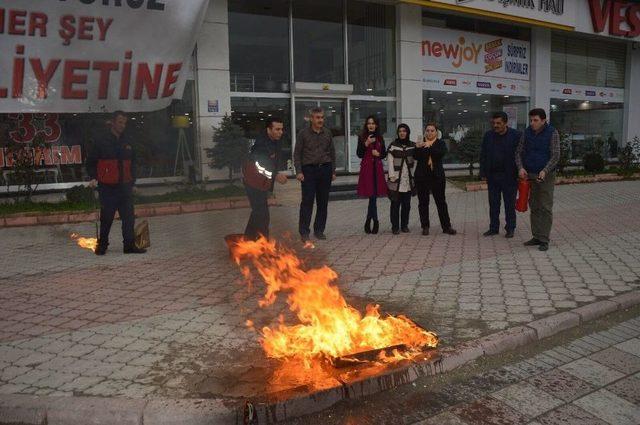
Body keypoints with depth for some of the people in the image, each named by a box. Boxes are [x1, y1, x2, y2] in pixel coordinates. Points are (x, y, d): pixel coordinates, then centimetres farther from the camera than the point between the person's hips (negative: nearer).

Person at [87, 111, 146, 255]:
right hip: (107, 187, -4)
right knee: (106, 217, 4)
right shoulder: (102, 141, -3)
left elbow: (132, 163, 19)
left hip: (125, 186, 4)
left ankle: (129, 245, 9)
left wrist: (132, 182, 15)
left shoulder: (127, 142, 11)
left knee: (129, 217, 2)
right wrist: (93, 178, -9)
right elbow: (91, 162, 2)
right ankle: (102, 245, 19)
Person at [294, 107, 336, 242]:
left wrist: (333, 171, 10)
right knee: (307, 201, -7)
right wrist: (298, 171, -9)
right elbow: (297, 154, 0)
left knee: (323, 201, 5)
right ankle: (304, 231, -2)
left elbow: (332, 153, 15)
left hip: (325, 170, 4)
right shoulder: (303, 133, 0)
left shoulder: (327, 133, 10)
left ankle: (319, 230, 15)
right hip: (309, 170, -3)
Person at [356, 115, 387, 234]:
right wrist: (366, 143, -16)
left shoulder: (380, 138, 12)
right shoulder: (362, 137, 2)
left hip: (377, 168, 3)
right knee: (372, 196, -5)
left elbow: (384, 154, 16)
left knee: (374, 195, 3)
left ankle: (368, 223, 14)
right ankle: (375, 222, 4)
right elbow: (359, 154, -4)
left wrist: (378, 154, -5)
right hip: (366, 168, -3)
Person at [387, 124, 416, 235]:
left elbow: (415, 161, 10)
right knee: (395, 203, -3)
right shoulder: (393, 145, 1)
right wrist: (392, 176, -9)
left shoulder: (413, 146, 9)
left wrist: (413, 175, 1)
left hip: (408, 179, 3)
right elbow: (390, 161, -3)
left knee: (406, 204, 7)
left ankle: (404, 225, 17)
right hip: (396, 178, -3)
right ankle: (395, 226, 4)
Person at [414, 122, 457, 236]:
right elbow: (416, 157, -7)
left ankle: (446, 226, 8)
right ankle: (425, 227, 13)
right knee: (423, 202, 5)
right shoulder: (420, 142, 7)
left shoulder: (440, 143, 6)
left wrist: (429, 146, -26)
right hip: (422, 176, 1)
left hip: (437, 176, -1)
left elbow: (442, 153, -16)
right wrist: (418, 148, -26)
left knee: (441, 201, 2)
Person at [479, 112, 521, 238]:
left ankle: (510, 228, 18)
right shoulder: (488, 136, 5)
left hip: (509, 177, -3)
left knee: (510, 204, 7)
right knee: (493, 204, 10)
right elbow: (483, 155, 8)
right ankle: (493, 228, 20)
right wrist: (483, 173, 4)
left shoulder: (516, 135, -6)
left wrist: (519, 174, -10)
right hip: (492, 175, 3)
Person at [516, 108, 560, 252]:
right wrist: (520, 167, -10)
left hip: (546, 176, -4)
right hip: (530, 175, 5)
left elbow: (555, 156, -12)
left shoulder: (552, 133, -7)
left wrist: (545, 171, -26)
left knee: (545, 208, -2)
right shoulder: (527, 132, 5)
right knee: (534, 207, 9)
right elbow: (519, 152, 7)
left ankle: (544, 240, 2)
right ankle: (536, 237, 17)